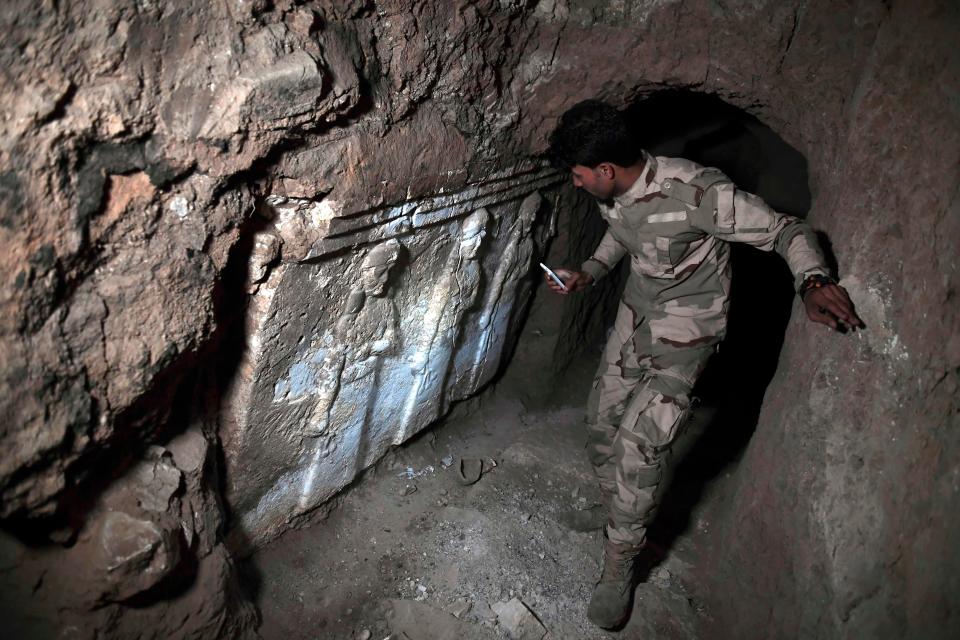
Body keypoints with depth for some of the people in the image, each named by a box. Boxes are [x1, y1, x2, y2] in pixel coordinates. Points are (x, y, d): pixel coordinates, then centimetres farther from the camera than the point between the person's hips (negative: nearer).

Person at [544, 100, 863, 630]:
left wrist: (814, 282, -40)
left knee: (639, 440, -16)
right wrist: (588, 273, 1)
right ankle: (622, 520, 34)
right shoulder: (611, 193, -7)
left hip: (687, 325, -7)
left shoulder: (696, 192, -30)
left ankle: (619, 563, 4)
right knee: (602, 425, 10)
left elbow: (787, 230, -21)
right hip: (636, 310, 7)